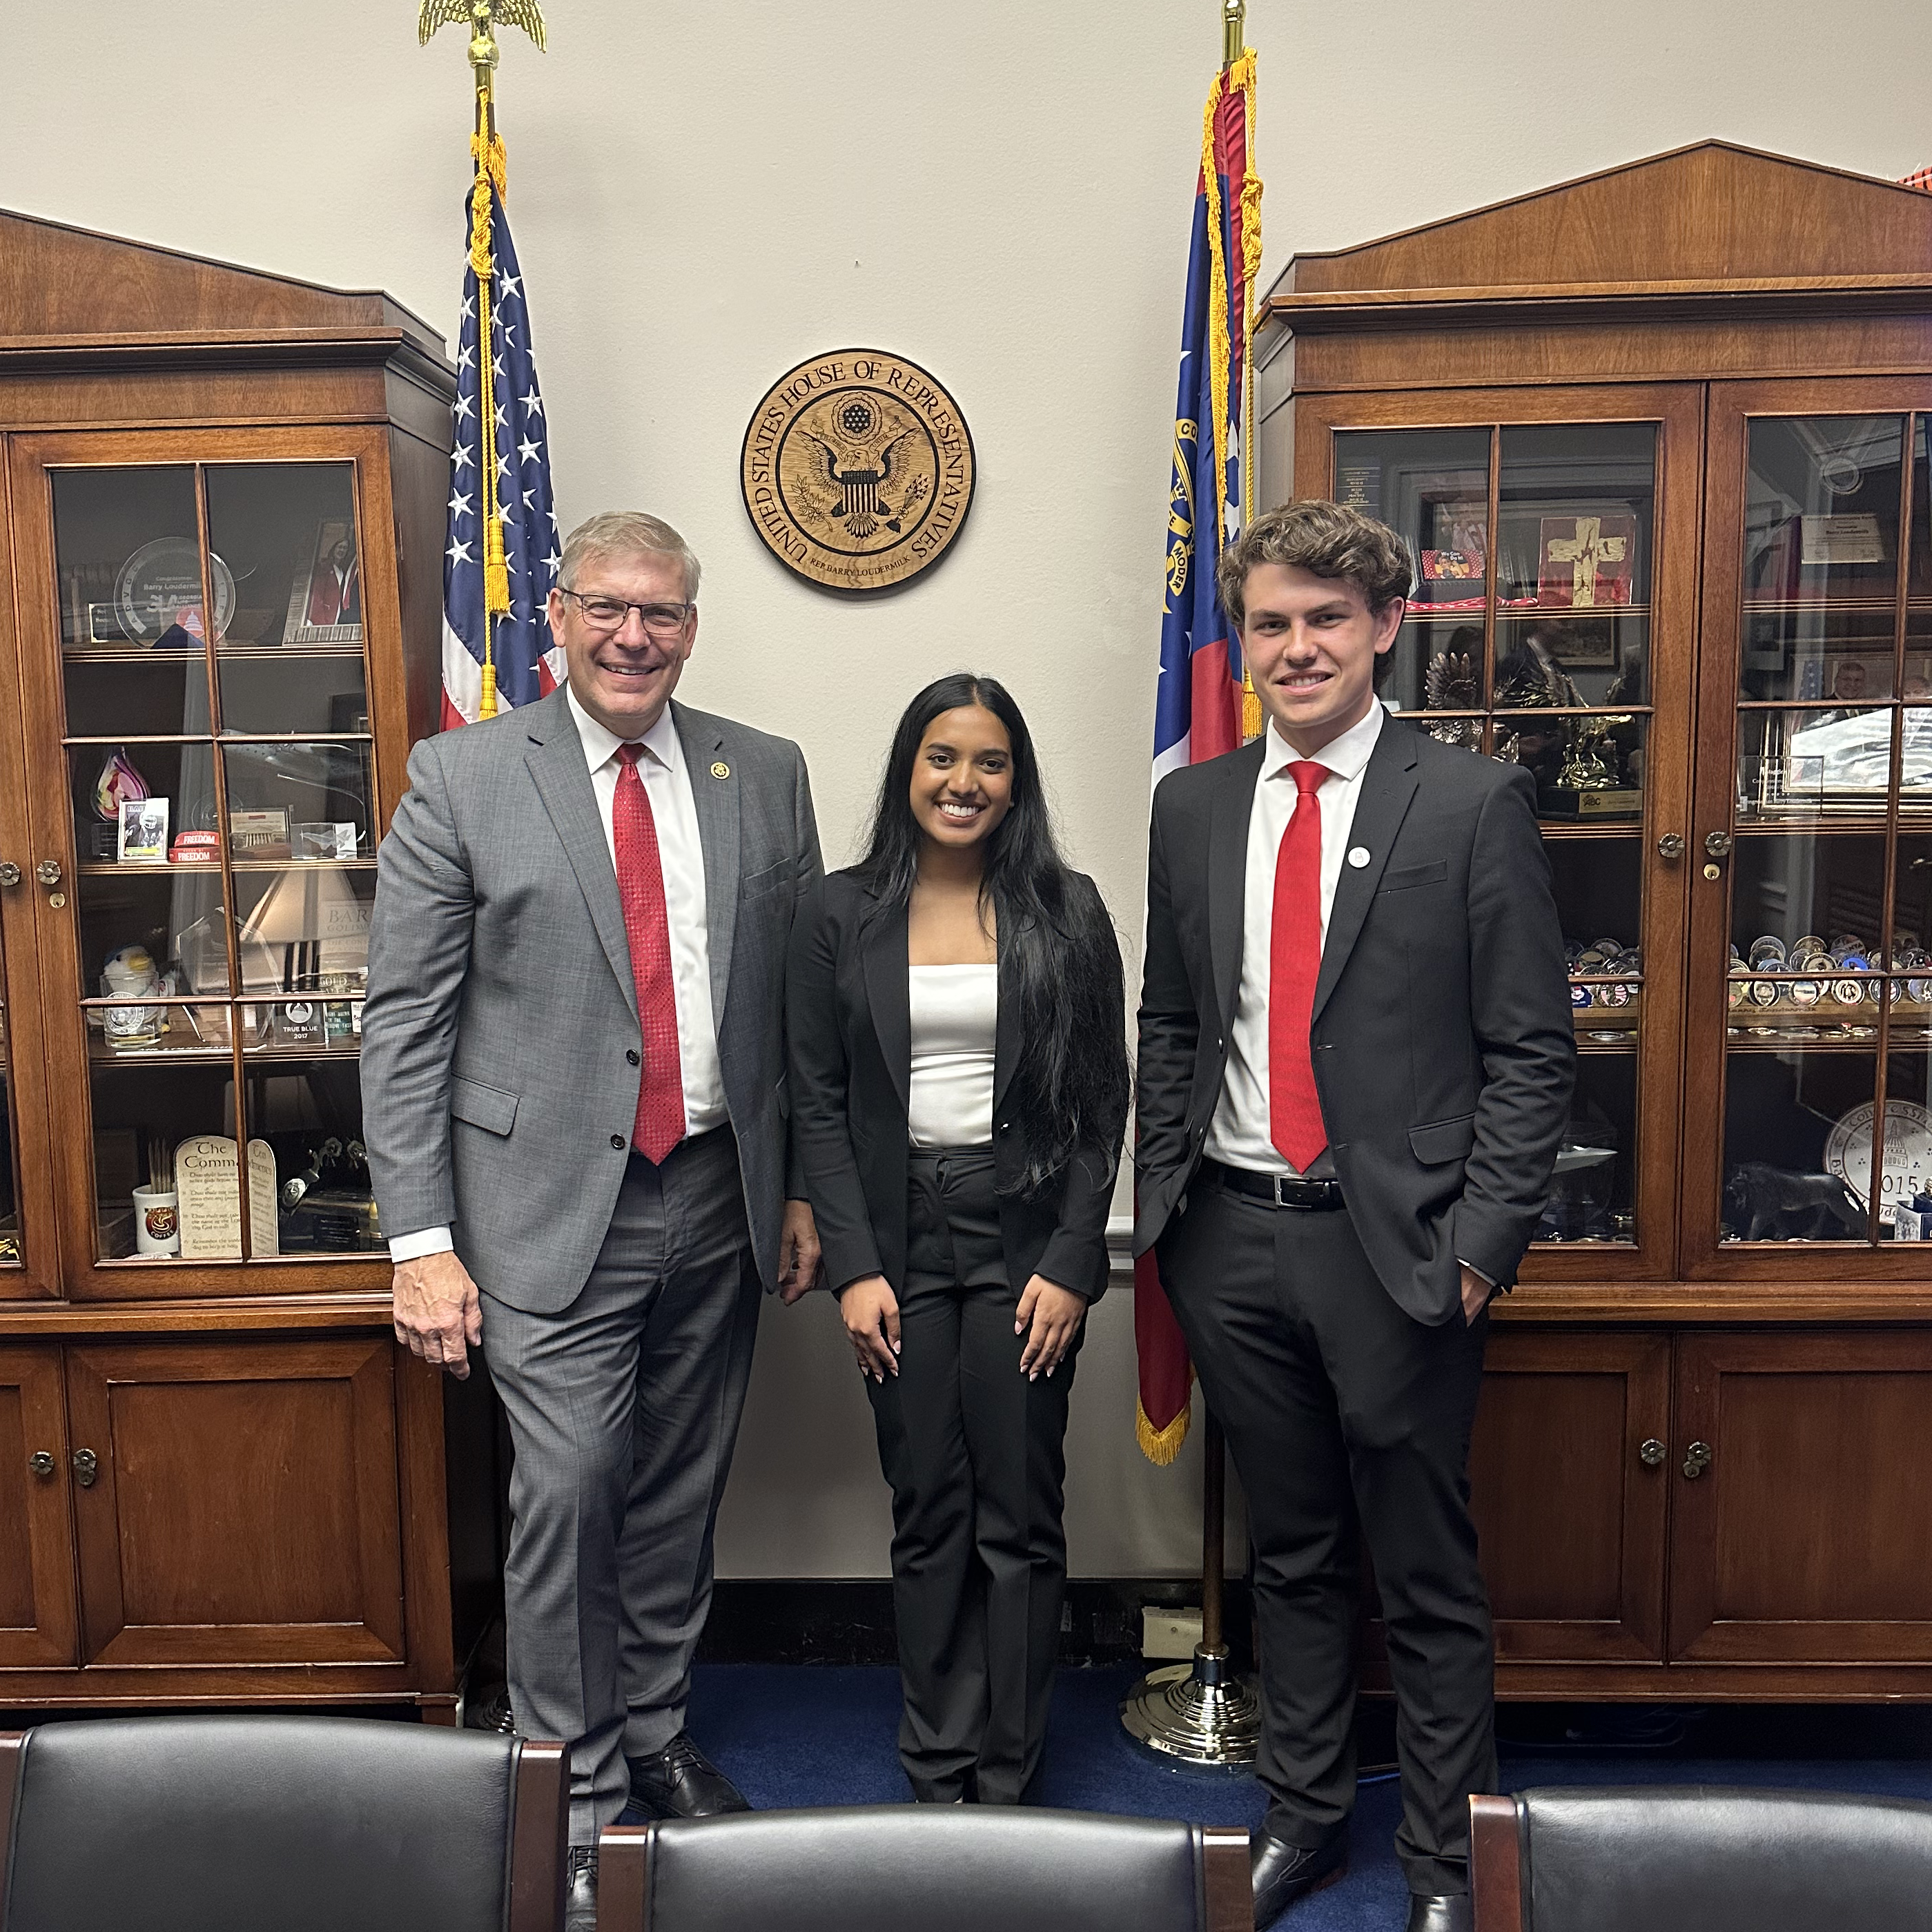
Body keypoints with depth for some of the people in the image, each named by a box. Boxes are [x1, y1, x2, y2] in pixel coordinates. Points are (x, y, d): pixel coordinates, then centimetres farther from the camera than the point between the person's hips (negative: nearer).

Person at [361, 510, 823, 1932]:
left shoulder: (766, 776, 5)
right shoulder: (463, 777, -4)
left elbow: (801, 999, 9)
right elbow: (405, 1020, -5)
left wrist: (802, 1187, 8)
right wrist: (423, 1239, -9)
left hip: (717, 1193, 4)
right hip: (551, 1203, -3)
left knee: (681, 1493, 14)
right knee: (570, 1489, -3)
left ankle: (656, 1734, 35)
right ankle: (580, 1790, 19)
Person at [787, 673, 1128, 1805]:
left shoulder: (1066, 911, 1)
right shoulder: (844, 915, 3)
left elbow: (1103, 1099, 1)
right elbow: (819, 1102, 3)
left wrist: (1071, 1263, -7)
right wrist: (854, 1264, -5)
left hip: (1024, 1239, -1)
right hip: (901, 1240, 1)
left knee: (1020, 1518, 5)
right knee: (928, 1517, 9)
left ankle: (1009, 1776, 22)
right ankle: (939, 1772, 25)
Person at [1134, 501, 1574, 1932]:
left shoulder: (1475, 803, -5)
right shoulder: (1194, 805, 7)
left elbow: (1532, 1048, -6)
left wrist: (1485, 1240, -12)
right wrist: (1164, 1199, 6)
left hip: (1398, 1241, -3)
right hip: (1233, 1233, 4)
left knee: (1429, 1579, 10)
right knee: (1292, 1555, 19)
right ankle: (1305, 1816, 37)